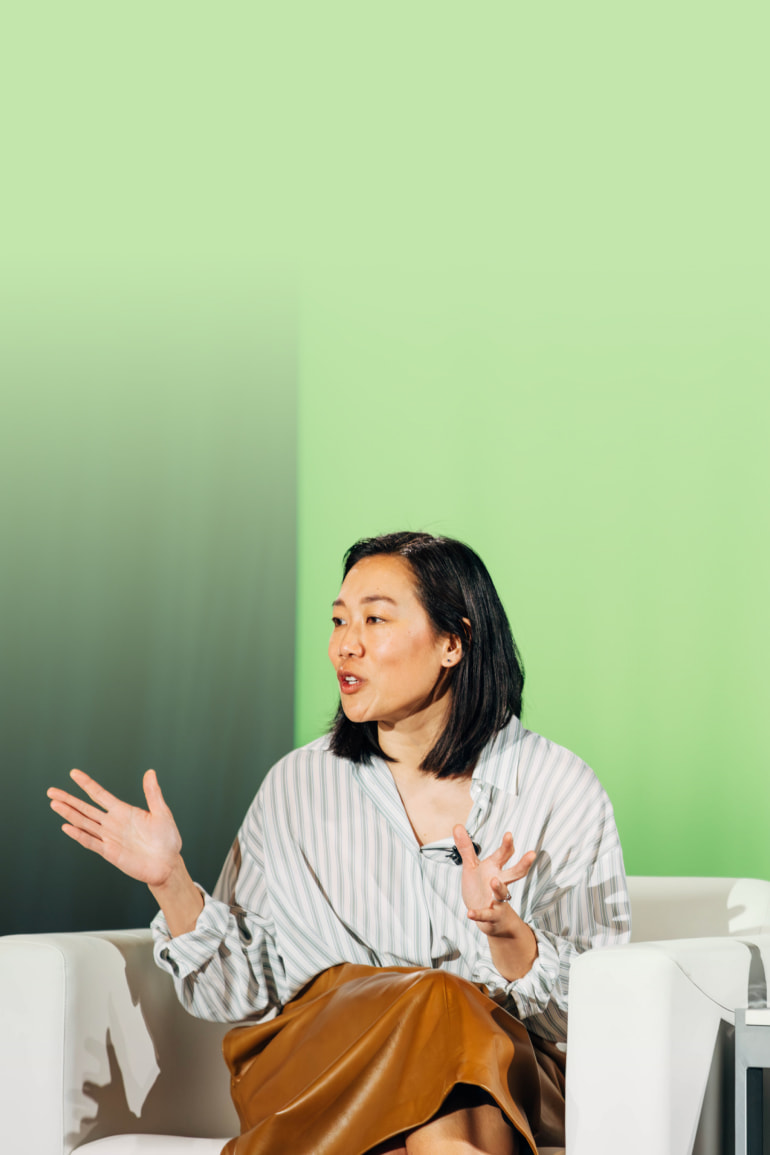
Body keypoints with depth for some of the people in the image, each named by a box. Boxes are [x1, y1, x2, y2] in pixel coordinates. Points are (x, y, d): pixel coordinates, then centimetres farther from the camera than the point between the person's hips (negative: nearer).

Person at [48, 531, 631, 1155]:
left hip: (508, 1077, 0)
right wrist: (172, 881, -6)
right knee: (438, 1002, -33)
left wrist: (504, 928, -20)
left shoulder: (563, 791, 3)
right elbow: (246, 990, 9)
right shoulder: (298, 786, 9)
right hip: (320, 1068, 1)